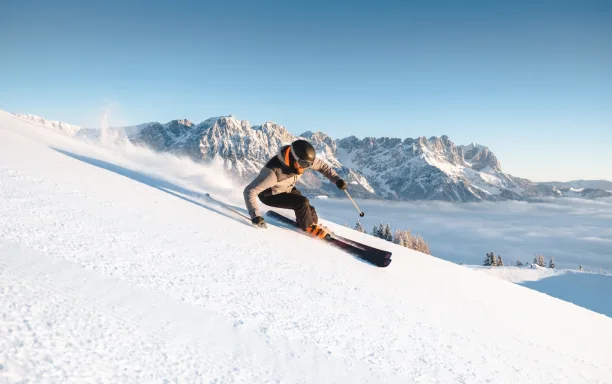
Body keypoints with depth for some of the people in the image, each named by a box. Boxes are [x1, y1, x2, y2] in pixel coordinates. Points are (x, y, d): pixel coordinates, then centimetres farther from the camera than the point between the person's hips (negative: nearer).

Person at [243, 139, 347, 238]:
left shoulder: (303, 159, -23)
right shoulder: (273, 171, -41)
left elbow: (321, 165, -6)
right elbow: (250, 191, -38)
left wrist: (337, 179, -20)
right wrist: (255, 216, -47)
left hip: (288, 189, 6)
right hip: (270, 195, -6)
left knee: (310, 212, -6)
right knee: (303, 203, -25)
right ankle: (308, 226, 0)